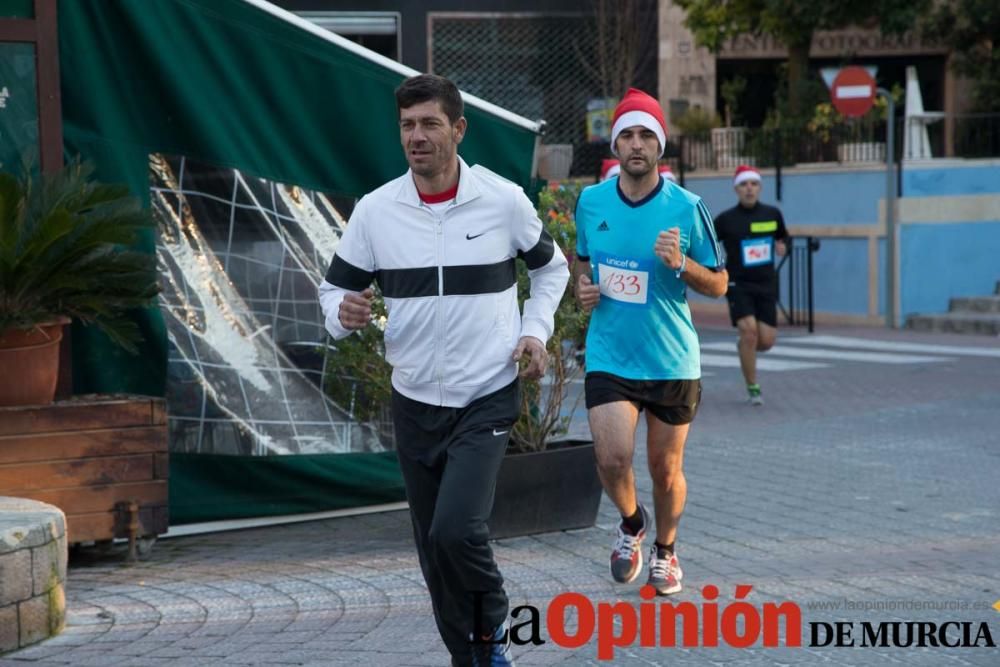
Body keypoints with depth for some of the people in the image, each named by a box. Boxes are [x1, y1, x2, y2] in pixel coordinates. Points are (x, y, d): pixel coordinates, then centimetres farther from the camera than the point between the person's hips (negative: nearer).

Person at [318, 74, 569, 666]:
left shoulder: (503, 200, -7)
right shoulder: (374, 211, -3)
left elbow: (551, 266, 11)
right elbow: (336, 288, 6)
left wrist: (535, 332, -3)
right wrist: (344, 314, -17)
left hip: (487, 399, -3)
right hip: (414, 401, 3)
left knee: (456, 532, -19)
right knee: (435, 548, 8)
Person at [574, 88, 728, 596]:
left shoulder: (686, 207, -8)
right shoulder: (591, 201, 1)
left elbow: (719, 285, -1)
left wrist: (681, 265, -19)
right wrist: (583, 285, -2)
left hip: (672, 360, -1)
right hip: (608, 357, 1)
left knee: (666, 468, 9)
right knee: (612, 459, -15)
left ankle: (664, 549, 37)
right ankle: (631, 524, 18)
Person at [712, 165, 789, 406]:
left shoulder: (772, 214, 4)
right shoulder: (725, 219, -4)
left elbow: (781, 237, 21)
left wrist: (780, 246, 0)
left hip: (766, 284, 3)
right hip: (738, 284, -3)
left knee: (767, 340, -3)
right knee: (749, 330, -20)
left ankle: (744, 349, 35)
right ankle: (753, 388, -5)